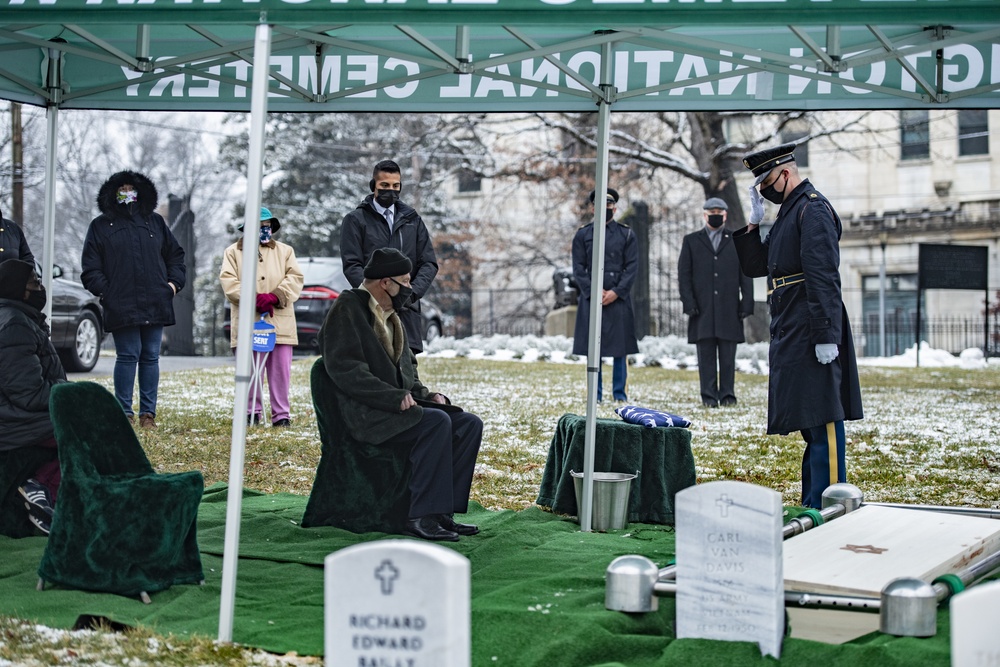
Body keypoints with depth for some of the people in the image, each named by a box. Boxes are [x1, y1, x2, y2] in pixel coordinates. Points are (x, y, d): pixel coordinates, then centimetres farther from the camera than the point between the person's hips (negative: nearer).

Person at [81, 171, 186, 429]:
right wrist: (105, 291, -7)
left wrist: (174, 282, 8)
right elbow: (91, 268, 5)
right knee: (128, 356, -6)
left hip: (155, 304, 3)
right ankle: (125, 412, 1)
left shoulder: (155, 222, 15)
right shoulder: (101, 226, 7)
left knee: (151, 357, 5)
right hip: (122, 306, -3)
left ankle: (148, 412, 9)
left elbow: (175, 254, 22)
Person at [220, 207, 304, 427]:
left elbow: (295, 278, 6)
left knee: (280, 369, -3)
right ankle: (251, 411, 9)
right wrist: (253, 299, -13)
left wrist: (274, 296, -11)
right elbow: (228, 281, 0)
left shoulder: (285, 251, 17)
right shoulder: (233, 252, 12)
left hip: (279, 321, 1)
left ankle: (281, 414, 2)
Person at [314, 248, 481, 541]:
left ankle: (443, 511, -7)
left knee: (469, 424, -6)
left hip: (399, 405, 9)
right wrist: (396, 397, -23)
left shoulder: (390, 316, 21)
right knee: (437, 422, -30)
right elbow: (345, 369, -19)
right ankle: (421, 517, -26)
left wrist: (423, 394, 7)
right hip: (365, 415, -9)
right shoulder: (347, 309, -7)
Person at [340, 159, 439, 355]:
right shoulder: (356, 220, 8)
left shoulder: (412, 220, 18)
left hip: (407, 311, 3)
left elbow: (429, 263, 11)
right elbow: (352, 265, -2)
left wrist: (412, 292, -7)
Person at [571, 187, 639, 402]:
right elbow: (578, 268, 3)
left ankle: (619, 393, 7)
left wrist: (616, 292, -11)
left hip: (619, 299, 0)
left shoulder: (627, 234, 7)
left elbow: (632, 267, 1)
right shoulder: (582, 234, 8)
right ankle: (596, 393, 7)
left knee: (620, 347, 0)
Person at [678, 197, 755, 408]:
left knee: (728, 356, 1)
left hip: (729, 309, 0)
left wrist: (747, 302, 0)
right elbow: (683, 275, 7)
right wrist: (688, 302, -4)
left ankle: (727, 394, 6)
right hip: (702, 309, 0)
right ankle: (709, 396, 3)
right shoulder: (691, 241, 12)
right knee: (706, 355, 0)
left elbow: (745, 274, 10)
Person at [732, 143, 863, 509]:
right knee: (810, 422, 13)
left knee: (822, 418, -8)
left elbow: (824, 276, -19)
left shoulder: (813, 208, -10)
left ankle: (828, 505, -7)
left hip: (810, 337, -10)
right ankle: (811, 504, 19)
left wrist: (826, 336, -24)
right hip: (790, 337, 10)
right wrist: (752, 224, 10)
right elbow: (755, 266, 23)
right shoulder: (789, 212, 21)